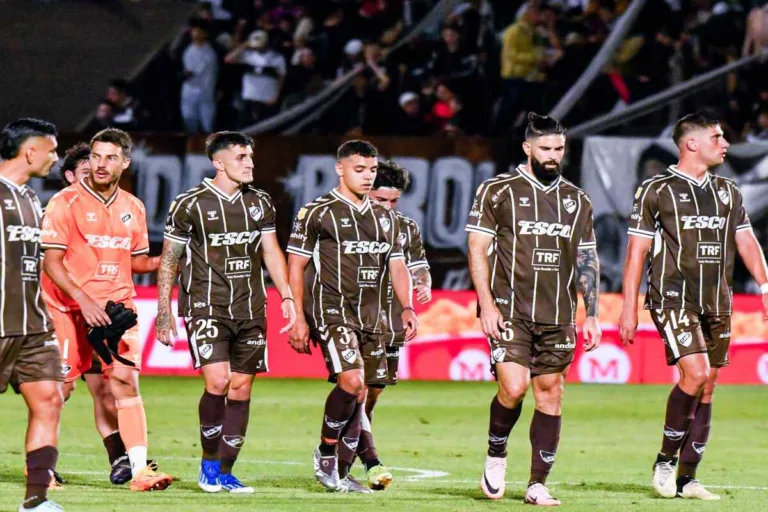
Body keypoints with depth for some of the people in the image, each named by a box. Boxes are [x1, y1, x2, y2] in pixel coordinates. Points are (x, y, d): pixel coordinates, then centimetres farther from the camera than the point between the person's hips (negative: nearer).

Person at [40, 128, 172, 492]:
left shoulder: (132, 208, 12)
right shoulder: (66, 203, -5)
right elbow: (51, 261, -9)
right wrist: (83, 300, -19)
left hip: (116, 308, 4)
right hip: (70, 308, -4)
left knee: (126, 383, -6)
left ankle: (139, 470, -9)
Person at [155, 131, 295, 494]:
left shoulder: (260, 202, 10)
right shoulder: (190, 204, -4)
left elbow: (271, 252, 15)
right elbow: (169, 259, 1)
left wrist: (286, 296, 3)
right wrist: (164, 312, -1)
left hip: (250, 311, 5)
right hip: (206, 309, -5)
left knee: (241, 388, 3)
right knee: (217, 381, -18)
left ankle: (224, 472, 11)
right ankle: (208, 464, -1)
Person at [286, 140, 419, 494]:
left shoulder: (386, 218, 16)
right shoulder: (317, 213, -1)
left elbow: (397, 266, 18)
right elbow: (295, 266, -1)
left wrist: (407, 307, 1)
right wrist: (298, 318, -7)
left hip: (372, 317, 6)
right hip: (333, 312, -6)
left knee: (359, 396, 4)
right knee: (351, 380, -22)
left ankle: (341, 474, 11)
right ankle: (325, 452, -3)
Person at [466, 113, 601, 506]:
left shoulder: (577, 200, 12)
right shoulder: (498, 191, -1)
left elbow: (587, 260, 16)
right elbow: (477, 249, -2)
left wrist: (591, 316, 10)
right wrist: (487, 304, -11)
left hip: (558, 316, 4)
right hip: (510, 311, -4)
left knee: (550, 393, 3)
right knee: (513, 387, -17)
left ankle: (538, 485, 8)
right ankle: (495, 455, 10)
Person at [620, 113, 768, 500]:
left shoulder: (728, 192, 14)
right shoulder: (656, 191, -2)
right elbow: (636, 251, -2)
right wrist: (629, 308, -5)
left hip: (717, 304, 6)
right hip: (674, 299, -6)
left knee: (707, 388, 4)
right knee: (695, 373, -20)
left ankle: (686, 479, 11)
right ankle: (664, 461, -4)